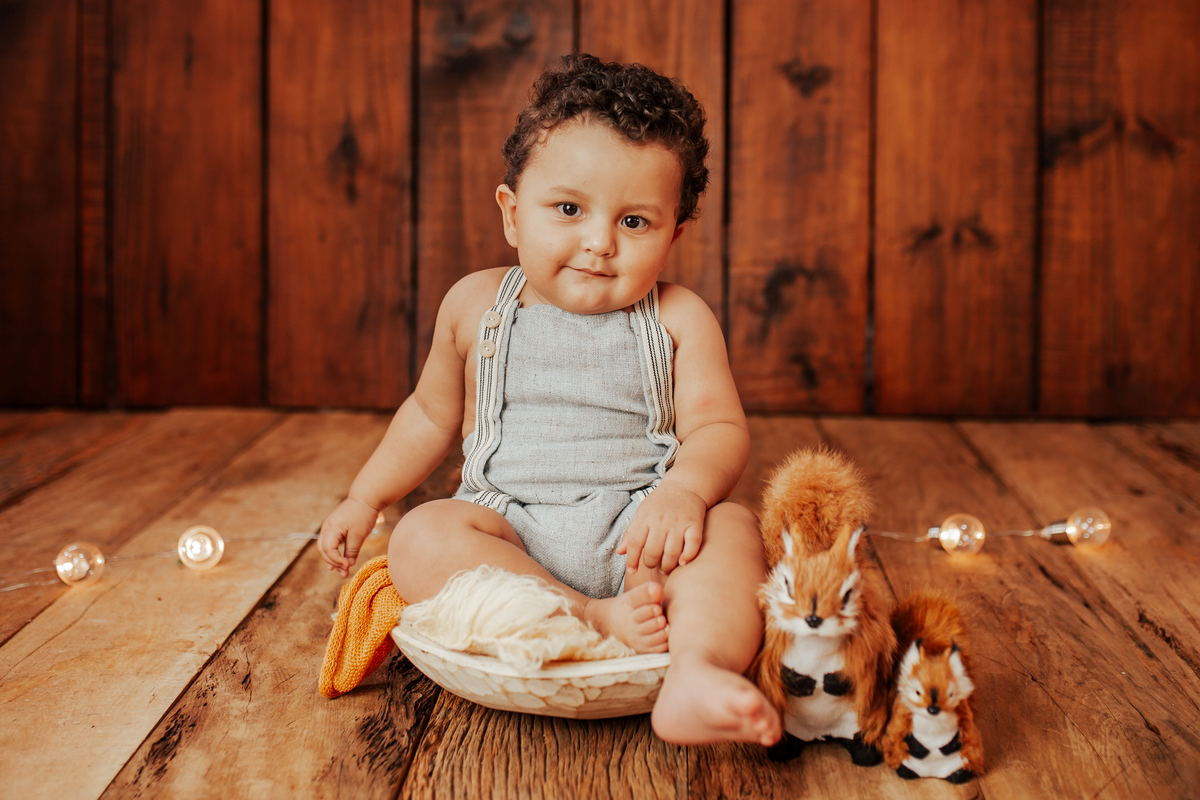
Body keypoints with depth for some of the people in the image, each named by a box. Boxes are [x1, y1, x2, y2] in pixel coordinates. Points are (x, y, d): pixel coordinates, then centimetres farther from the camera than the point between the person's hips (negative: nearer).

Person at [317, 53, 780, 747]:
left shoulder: (679, 319, 2)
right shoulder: (476, 306, 9)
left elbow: (721, 428, -6)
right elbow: (434, 414, 22)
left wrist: (685, 488, -28)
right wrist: (365, 498, 18)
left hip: (636, 532, -1)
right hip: (507, 526, 1)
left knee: (733, 529, -28)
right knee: (422, 538, -28)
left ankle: (698, 672, -53)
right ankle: (598, 622, -37)